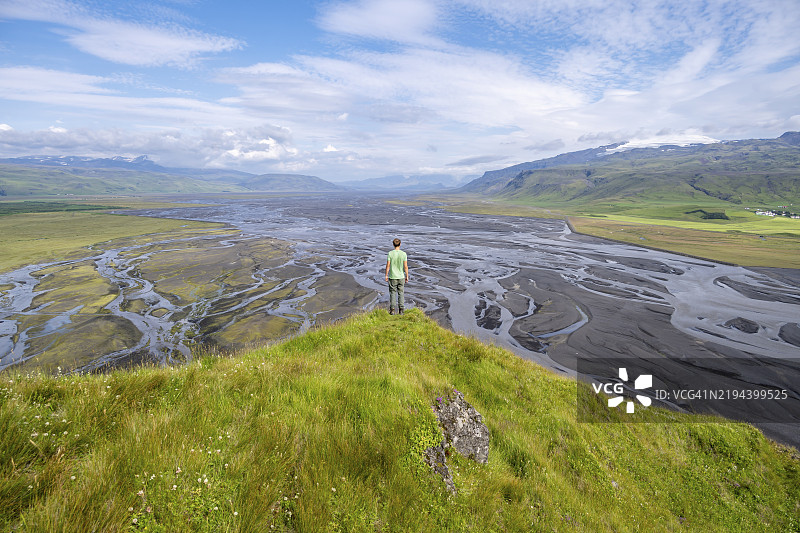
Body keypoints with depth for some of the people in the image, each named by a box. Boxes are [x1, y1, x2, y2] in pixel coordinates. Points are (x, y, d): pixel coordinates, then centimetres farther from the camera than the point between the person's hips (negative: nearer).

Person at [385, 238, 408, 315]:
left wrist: (386, 275, 3)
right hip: (401, 277, 1)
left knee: (392, 293, 7)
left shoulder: (390, 253, -8)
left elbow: (388, 265, -7)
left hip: (392, 277, -1)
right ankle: (401, 310, 11)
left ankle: (392, 310, 7)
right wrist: (407, 276, 6)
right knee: (400, 293, 9)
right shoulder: (403, 254, -5)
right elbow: (405, 266, -4)